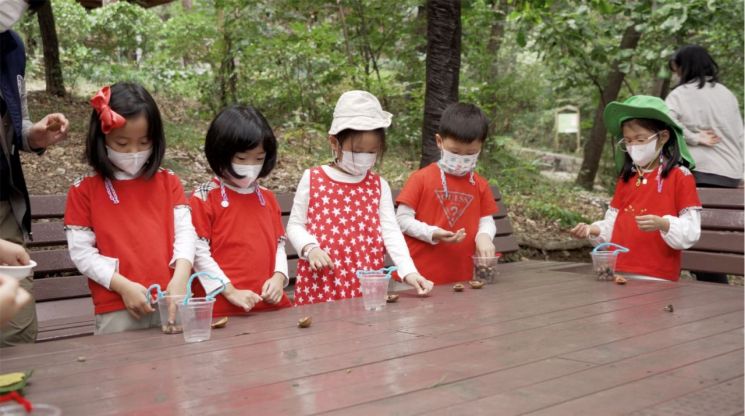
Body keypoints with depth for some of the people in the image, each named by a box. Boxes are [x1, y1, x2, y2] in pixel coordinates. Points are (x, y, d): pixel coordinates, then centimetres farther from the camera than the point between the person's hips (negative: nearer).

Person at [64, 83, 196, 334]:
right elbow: (81, 252, -2)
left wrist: (180, 278, -15)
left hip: (170, 302, 2)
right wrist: (124, 286, -13)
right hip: (116, 308, -2)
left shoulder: (168, 182, 9)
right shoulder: (84, 191, 2)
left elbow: (185, 232, 2)